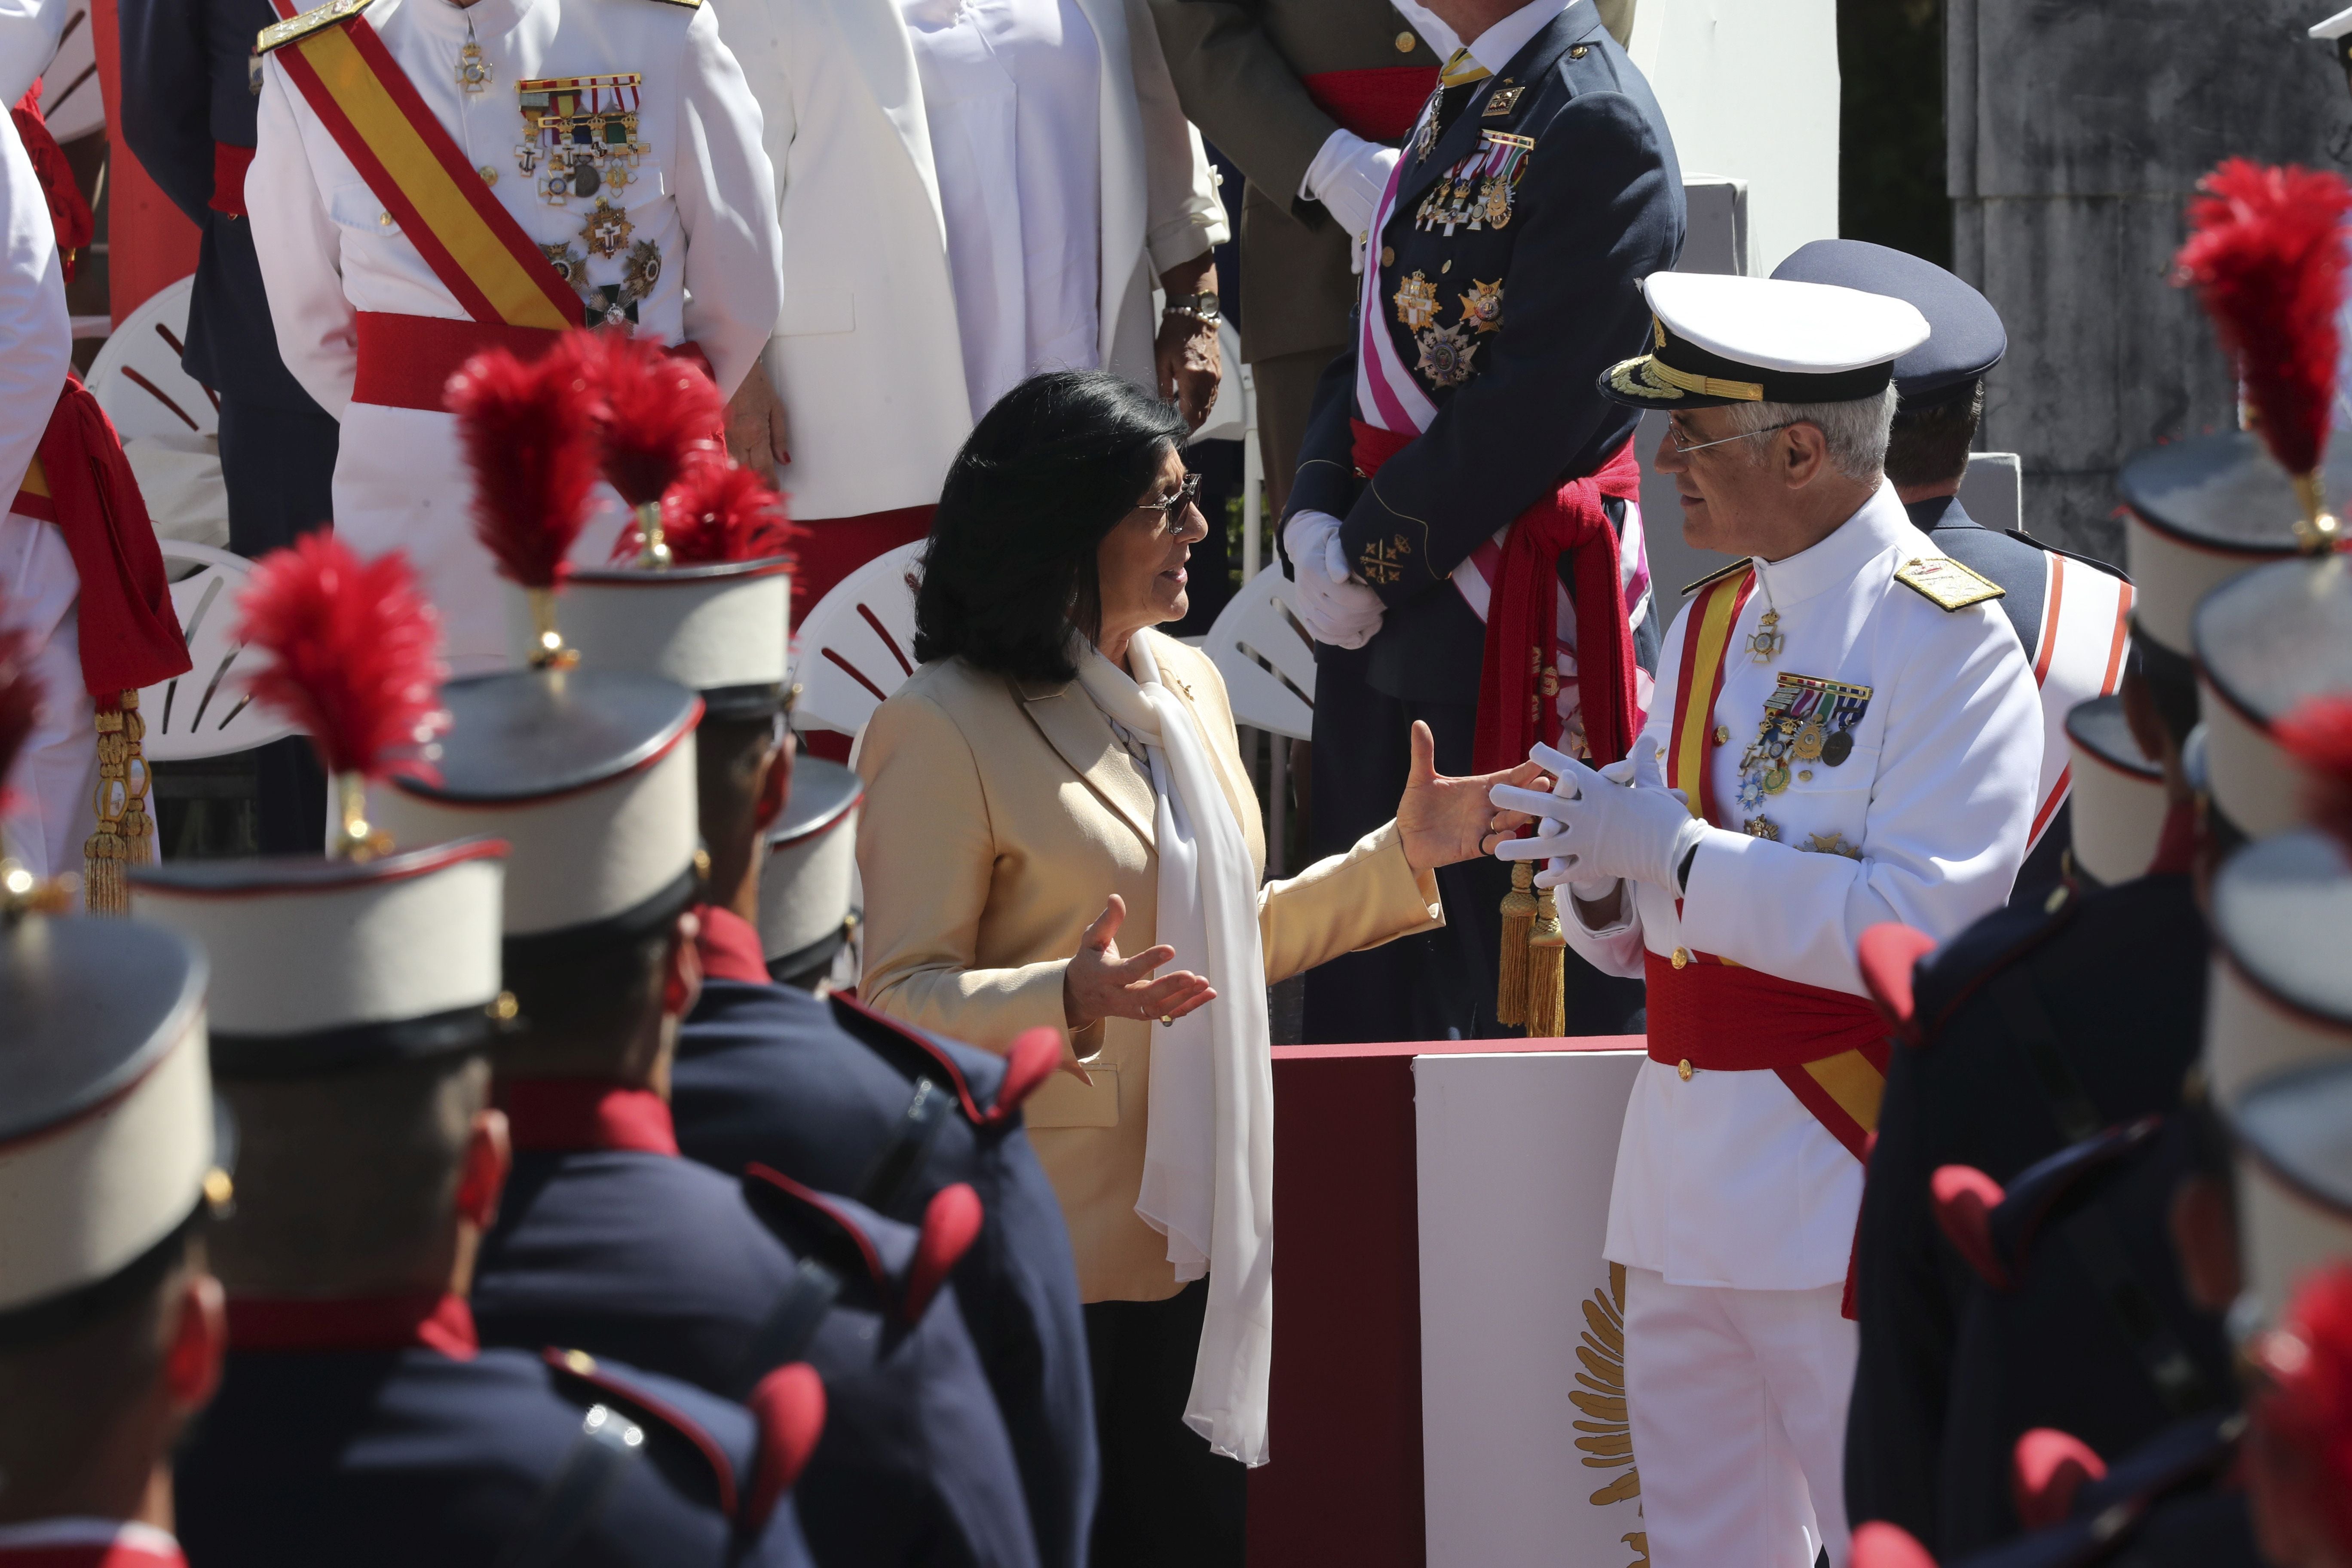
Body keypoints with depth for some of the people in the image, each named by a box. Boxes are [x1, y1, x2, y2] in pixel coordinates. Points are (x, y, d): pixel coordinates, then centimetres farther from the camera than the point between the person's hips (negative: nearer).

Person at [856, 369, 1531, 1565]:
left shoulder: (1188, 687, 13)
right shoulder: (948, 728, -13)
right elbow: (898, 999, -16)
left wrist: (1402, 857, 13)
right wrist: (1069, 1003, -33)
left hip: (1192, 1228, 7)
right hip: (1046, 1244, -7)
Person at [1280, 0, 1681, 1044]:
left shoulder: (1598, 124, -16)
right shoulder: (1458, 103, 13)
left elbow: (1530, 410, -19)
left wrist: (1368, 560, -13)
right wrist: (1314, 524, 0)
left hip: (1516, 630, -9)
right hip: (1384, 609, 9)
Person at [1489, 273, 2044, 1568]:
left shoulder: (1946, 637, -8)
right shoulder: (1709, 624, 16)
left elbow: (1928, 925, -20)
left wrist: (1675, 853, -17)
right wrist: (1596, 867, -3)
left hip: (1847, 1185, -8)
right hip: (1682, 1175, 8)